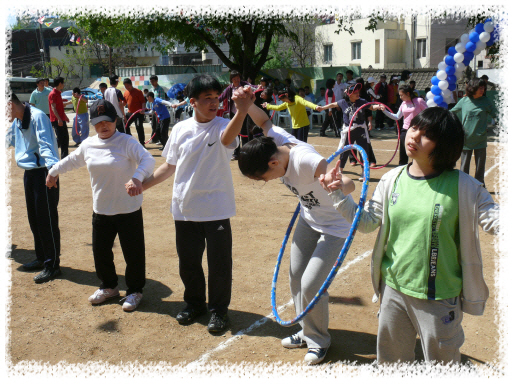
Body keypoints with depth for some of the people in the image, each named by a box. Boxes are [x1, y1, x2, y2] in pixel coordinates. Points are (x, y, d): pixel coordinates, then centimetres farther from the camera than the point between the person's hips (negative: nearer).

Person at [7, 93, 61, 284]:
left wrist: (51, 166, -39)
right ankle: (42, 258, 30)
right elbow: (9, 140, 33)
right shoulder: (17, 121, 15)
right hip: (29, 173, 10)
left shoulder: (37, 116, -15)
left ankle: (52, 265, 3)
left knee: (46, 220, -5)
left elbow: (45, 144, -27)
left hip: (44, 173, -10)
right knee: (34, 218, 16)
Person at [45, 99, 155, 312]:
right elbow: (72, 160, 26)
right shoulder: (88, 145, 6)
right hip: (100, 210, 6)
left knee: (133, 253, 3)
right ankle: (108, 286, 37)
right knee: (100, 251, 15)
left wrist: (137, 177, -45)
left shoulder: (127, 142, -12)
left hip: (129, 210, -5)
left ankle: (134, 290, 23)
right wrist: (53, 171, 34)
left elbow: (147, 160, -27)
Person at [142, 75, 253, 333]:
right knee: (188, 262, 16)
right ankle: (194, 303, 39)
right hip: (184, 209, 4)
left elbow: (227, 138, -34)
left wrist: (241, 112, -53)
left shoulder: (222, 126, -8)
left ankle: (218, 310, 25)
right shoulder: (180, 129, 3)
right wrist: (143, 184, 6)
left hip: (216, 210, -3)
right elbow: (170, 166, 13)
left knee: (219, 263, 4)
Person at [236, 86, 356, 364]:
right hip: (308, 220, 8)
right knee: (296, 278, 14)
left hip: (334, 228, -8)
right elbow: (264, 122, 4)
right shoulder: (278, 140, -16)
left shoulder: (304, 160, -37)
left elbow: (349, 183, -45)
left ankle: (318, 341, 20)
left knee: (310, 286, -8)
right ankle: (306, 332, 36)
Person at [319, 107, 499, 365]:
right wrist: (337, 193, -4)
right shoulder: (392, 180, -1)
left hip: (439, 296, -4)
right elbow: (366, 222, 5)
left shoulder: (463, 187, -11)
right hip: (393, 287, 4)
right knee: (390, 359, 24)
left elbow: (494, 220, -12)